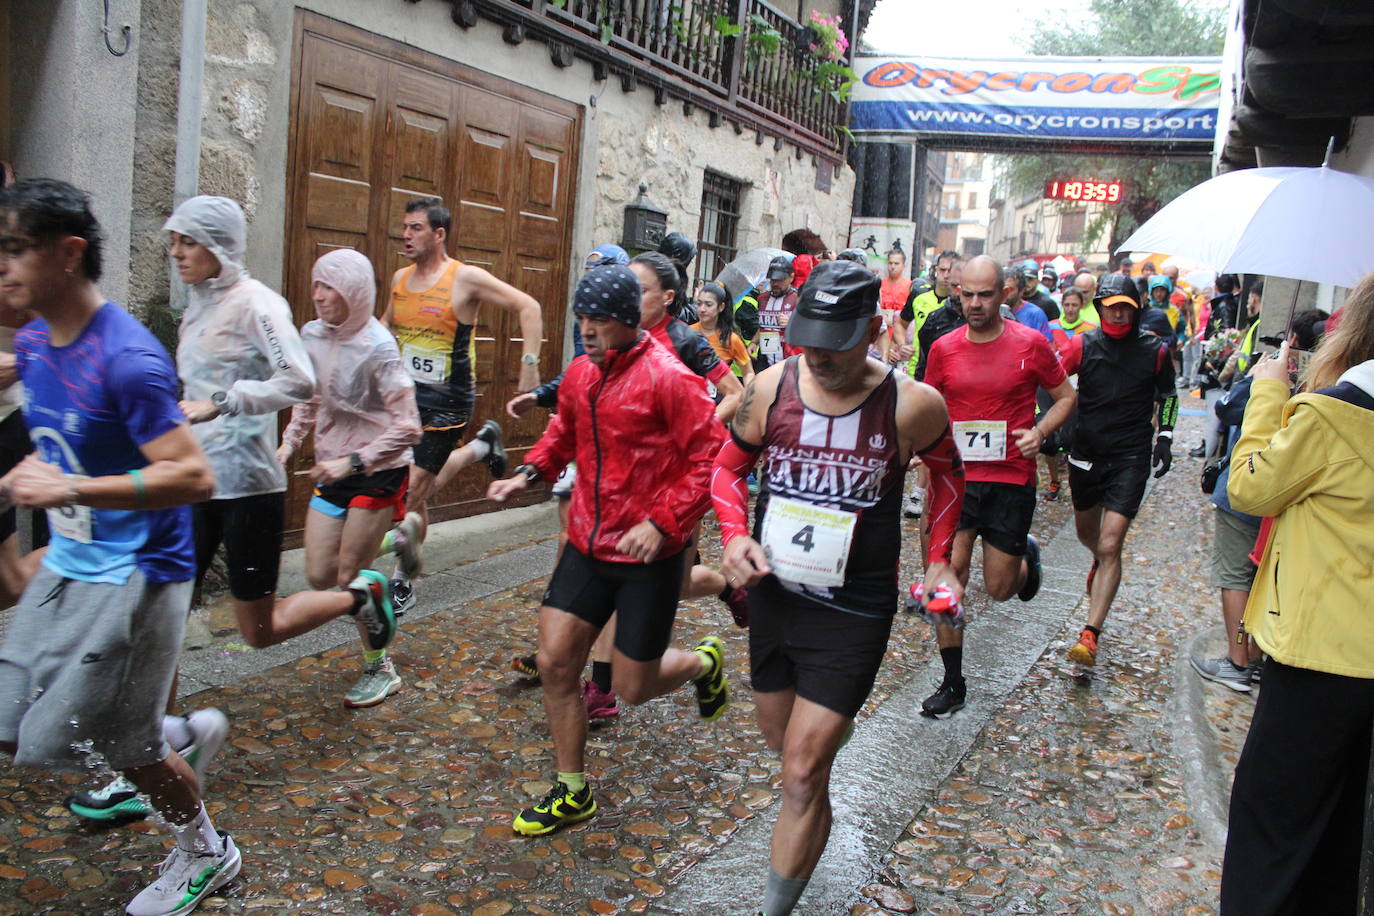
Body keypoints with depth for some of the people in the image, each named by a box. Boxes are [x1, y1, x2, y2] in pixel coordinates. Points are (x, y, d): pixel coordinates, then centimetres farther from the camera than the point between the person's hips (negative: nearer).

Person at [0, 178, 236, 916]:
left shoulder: (127, 359, -23)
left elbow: (193, 476, -28)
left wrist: (69, 490, -31)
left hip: (135, 574, -9)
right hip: (67, 565, 9)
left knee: (119, 744, 2)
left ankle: (205, 853, 29)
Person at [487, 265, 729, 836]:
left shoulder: (667, 378, -16)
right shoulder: (580, 373, 5)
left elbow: (711, 456, -16)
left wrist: (662, 522, -23)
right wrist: (529, 473, 4)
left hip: (648, 554, -6)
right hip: (587, 545, 6)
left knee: (634, 687, 4)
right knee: (554, 665, 3)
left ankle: (704, 662, 38)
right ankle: (571, 793, 22)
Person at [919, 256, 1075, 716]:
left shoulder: (1030, 344, -5)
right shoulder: (943, 349, 1)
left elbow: (1065, 396, 7)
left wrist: (1039, 431, -11)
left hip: (1011, 480, -1)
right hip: (956, 476, 2)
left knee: (1000, 588, 6)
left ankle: (1027, 556, 44)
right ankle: (953, 683, 11)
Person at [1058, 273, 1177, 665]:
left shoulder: (1155, 350, -2)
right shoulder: (1083, 345, -4)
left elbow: (1167, 395, 14)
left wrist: (1164, 439, 8)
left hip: (1130, 459, -2)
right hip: (1086, 453, 2)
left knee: (1110, 545, -12)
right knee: (1086, 534, 21)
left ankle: (1090, 634, -10)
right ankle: (1101, 561, 59)